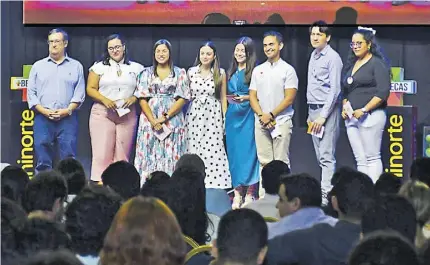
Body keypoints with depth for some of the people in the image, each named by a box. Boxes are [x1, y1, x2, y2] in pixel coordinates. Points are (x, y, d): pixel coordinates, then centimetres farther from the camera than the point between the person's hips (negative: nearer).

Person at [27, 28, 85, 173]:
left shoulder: (76, 66, 11)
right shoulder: (38, 66, 13)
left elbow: (80, 93, 5)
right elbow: (31, 92, 8)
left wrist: (68, 110, -11)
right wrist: (44, 111, -7)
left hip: (68, 118, -1)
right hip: (43, 118, 1)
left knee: (68, 159, -5)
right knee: (42, 160, -2)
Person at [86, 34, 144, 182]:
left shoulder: (136, 68, 12)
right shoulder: (99, 67, 9)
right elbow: (91, 89, 5)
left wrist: (134, 98, -9)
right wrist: (104, 100, -12)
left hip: (127, 115, 1)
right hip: (102, 113, -1)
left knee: (122, 154, -2)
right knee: (102, 153, -10)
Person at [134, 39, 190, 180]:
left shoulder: (180, 73, 7)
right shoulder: (147, 73, 10)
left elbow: (182, 98, -1)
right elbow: (142, 98, 3)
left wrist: (165, 117, -12)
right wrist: (153, 120, -11)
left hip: (172, 119, -1)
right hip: (149, 119, 1)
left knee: (170, 156, -5)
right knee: (150, 155, -3)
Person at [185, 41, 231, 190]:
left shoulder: (220, 73, 4)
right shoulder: (191, 72, 6)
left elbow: (223, 98, 7)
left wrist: (225, 120, 4)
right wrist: (183, 118, 8)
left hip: (213, 115, -1)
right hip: (194, 115, 1)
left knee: (213, 151, -7)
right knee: (194, 151, -2)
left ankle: (213, 187, -5)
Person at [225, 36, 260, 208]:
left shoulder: (254, 71, -4)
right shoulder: (231, 72, 15)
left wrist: (245, 98, -18)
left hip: (248, 115, -6)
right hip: (232, 115, 6)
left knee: (248, 152, -6)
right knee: (234, 153, 5)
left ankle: (249, 194, -1)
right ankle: (237, 193, 9)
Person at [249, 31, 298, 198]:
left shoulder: (287, 70, -1)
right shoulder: (258, 70, 12)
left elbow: (289, 98, -7)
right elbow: (252, 96, 9)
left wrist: (271, 115, -11)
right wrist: (262, 115, -6)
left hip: (281, 121, -4)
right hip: (261, 122, 4)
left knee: (281, 163, -5)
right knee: (264, 162, 6)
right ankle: (264, 197, 8)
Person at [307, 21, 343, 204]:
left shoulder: (332, 58, -10)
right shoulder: (313, 56, 14)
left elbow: (334, 90, -15)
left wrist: (323, 116, -18)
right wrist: (311, 113, 15)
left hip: (327, 110, -8)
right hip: (313, 110, 8)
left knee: (326, 156, -12)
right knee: (320, 156, 9)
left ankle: (326, 195, -15)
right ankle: (331, 187, 14)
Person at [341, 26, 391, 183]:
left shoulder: (377, 63, -6)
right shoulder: (351, 64, 17)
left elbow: (383, 92, -14)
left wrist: (364, 110, -17)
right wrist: (344, 108, 7)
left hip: (370, 116, -7)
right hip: (351, 117, 7)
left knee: (372, 158, -6)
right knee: (360, 160, 6)